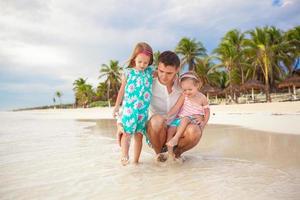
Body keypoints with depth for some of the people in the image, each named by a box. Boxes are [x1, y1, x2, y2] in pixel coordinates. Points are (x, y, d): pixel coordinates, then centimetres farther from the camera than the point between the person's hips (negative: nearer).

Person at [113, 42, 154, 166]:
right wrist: (117, 106, 7)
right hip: (129, 108, -2)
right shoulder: (128, 72, 4)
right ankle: (124, 156, -14)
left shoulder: (150, 71, 10)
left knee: (139, 134, 5)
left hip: (143, 109, 2)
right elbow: (122, 90, 8)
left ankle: (136, 160, 13)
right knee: (127, 132, -12)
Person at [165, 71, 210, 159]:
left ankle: (176, 138, -31)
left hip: (193, 120, -2)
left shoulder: (202, 98, -1)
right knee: (171, 128, -21)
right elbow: (176, 107, -6)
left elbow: (207, 112, 6)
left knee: (185, 119, -35)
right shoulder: (184, 96, 1)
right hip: (180, 118, 3)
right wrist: (168, 115, -20)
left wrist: (204, 123, -7)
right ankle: (170, 151, -16)